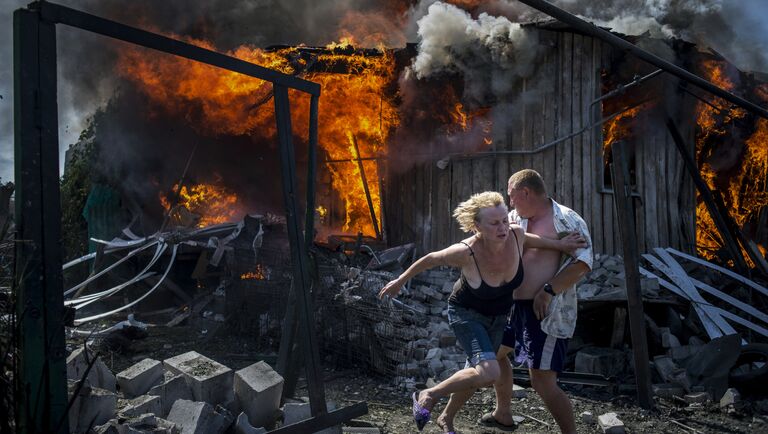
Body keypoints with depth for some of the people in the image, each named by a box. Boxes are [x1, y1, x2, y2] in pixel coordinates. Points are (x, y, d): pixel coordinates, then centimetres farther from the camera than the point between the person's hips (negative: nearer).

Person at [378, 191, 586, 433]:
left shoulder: (516, 235, -23)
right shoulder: (466, 252, -34)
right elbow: (430, 259, -16)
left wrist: (559, 245, -3)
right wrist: (400, 281, -5)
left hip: (498, 317, 6)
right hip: (466, 314, -6)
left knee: (475, 372, 20)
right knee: (490, 373, -27)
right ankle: (428, 396, -5)